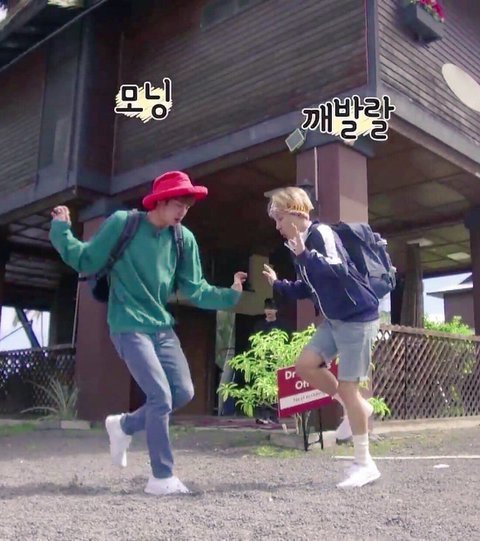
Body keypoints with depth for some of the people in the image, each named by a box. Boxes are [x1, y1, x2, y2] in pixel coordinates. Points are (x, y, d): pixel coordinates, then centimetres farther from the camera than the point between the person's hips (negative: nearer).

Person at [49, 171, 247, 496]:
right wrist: (61, 230, -10)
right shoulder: (122, 223, -11)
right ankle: (162, 478, 1)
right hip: (129, 326, -6)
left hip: (162, 327, 6)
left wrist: (230, 295, -8)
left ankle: (125, 425, 27)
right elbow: (86, 261, -4)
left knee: (184, 393, 4)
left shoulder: (184, 239, 1)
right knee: (161, 396, -13)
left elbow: (195, 290, 2)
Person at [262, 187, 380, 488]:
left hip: (358, 316, -9)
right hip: (334, 319, 9)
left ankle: (364, 464, 7)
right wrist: (278, 284, 11)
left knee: (346, 385, -6)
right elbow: (308, 289, 20)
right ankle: (356, 407, 17)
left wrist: (305, 254, -38)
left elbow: (339, 270, -31)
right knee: (305, 365, -2)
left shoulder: (321, 233, -15)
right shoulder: (301, 245, 12)